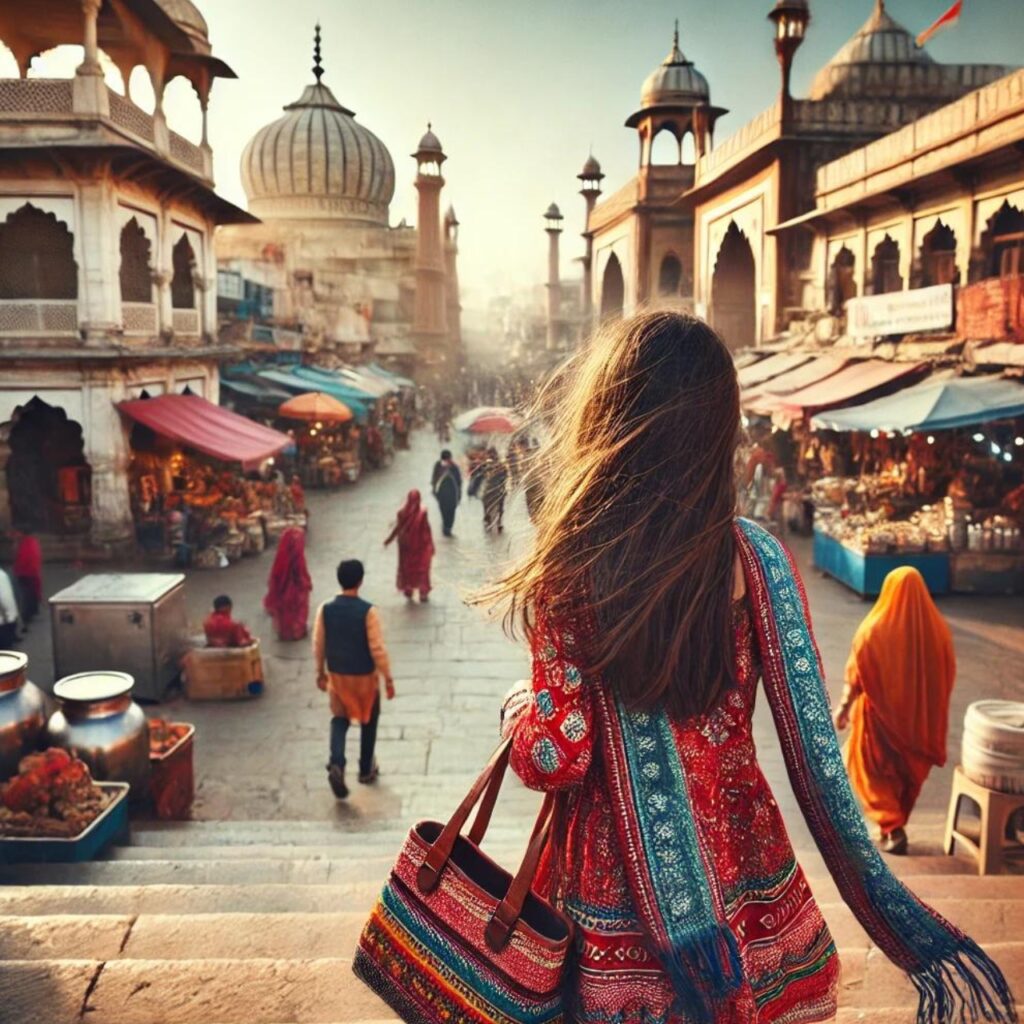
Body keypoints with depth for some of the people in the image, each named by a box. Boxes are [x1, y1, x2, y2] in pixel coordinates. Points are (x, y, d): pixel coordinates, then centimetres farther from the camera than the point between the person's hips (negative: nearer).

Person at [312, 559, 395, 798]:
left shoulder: (325, 609, -10)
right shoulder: (367, 611, -21)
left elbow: (318, 645, -1)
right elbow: (377, 648, -19)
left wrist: (320, 672, 14)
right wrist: (388, 678, -8)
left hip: (337, 675, 3)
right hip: (365, 676, -2)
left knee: (339, 719, 16)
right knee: (368, 722, 18)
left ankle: (336, 764, -7)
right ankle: (366, 770, 29)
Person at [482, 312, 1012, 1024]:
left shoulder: (572, 569, -18)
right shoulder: (756, 557, -9)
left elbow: (557, 756, -17)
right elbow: (815, 753, -9)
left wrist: (519, 711, 5)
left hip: (618, 919, -3)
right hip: (753, 902, 3)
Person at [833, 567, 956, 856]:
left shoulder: (875, 629, -17)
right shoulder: (938, 629, -7)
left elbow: (856, 675, -12)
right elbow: (948, 675, 2)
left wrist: (844, 708, -1)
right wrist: (931, 709, 15)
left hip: (880, 713, -3)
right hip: (921, 716, 4)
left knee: (874, 771, 13)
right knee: (908, 772, 20)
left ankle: (893, 828, 3)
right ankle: (895, 826, 29)